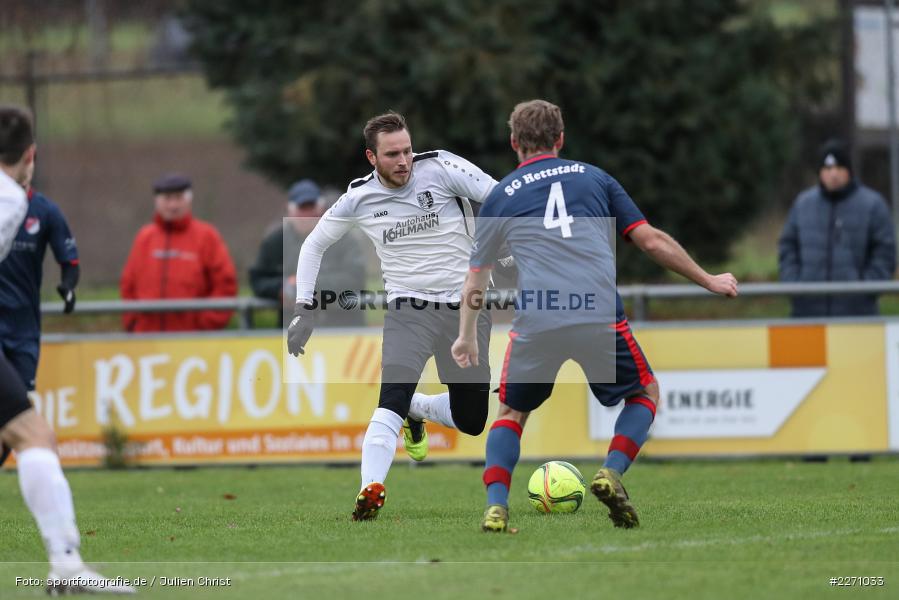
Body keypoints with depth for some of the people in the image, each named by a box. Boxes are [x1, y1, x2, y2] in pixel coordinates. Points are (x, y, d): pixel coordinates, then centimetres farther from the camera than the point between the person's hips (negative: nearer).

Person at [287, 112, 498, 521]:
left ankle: (417, 411, 39)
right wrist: (305, 310, 6)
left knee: (470, 421, 6)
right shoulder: (359, 199, -2)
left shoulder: (440, 168, -10)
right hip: (408, 307, -1)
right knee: (394, 393, -27)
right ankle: (370, 491, -36)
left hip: (466, 305, 1)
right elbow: (313, 246, 12)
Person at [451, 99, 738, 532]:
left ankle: (496, 508, 1)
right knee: (645, 394, 23)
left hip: (535, 324, 1)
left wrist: (466, 337, 43)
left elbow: (475, 280, 27)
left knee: (511, 413, 22)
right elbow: (652, 241, 17)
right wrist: (708, 281, 29)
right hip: (600, 317, -1)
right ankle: (611, 474, -1)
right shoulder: (594, 177, 19)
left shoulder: (501, 195, 19)